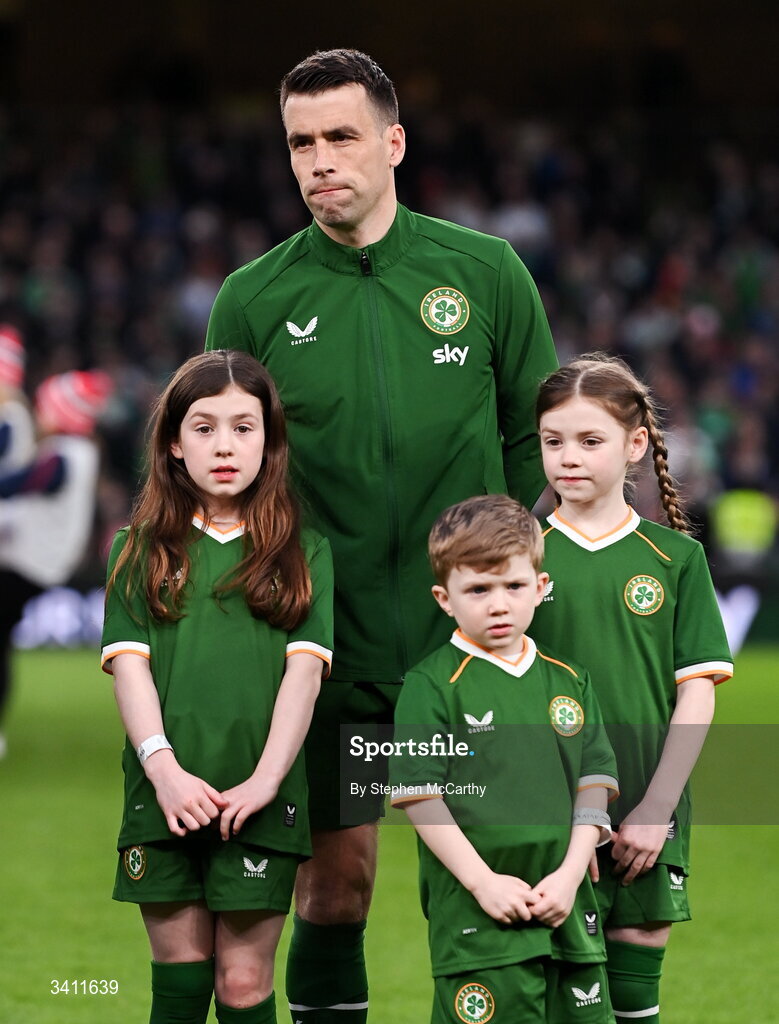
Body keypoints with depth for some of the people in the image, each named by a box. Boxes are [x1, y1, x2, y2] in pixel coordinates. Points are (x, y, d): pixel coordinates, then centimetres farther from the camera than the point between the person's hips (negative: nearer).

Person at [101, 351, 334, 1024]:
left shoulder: (301, 551, 9)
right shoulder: (141, 549, 11)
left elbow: (305, 668, 0)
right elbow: (129, 662, 2)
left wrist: (267, 777, -12)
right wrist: (163, 767, -13)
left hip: (259, 798, -1)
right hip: (166, 793, 1)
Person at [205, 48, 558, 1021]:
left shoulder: (486, 272, 2)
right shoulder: (252, 301, 1)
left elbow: (537, 437, 9)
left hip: (471, 641, 0)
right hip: (328, 640, 0)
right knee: (334, 875, 2)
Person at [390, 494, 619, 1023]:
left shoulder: (570, 681, 12)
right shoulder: (432, 686, -3)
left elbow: (594, 785, 10)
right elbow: (419, 796, -8)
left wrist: (570, 874, -4)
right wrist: (482, 881, -14)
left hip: (567, 911, 5)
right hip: (475, 916, -5)